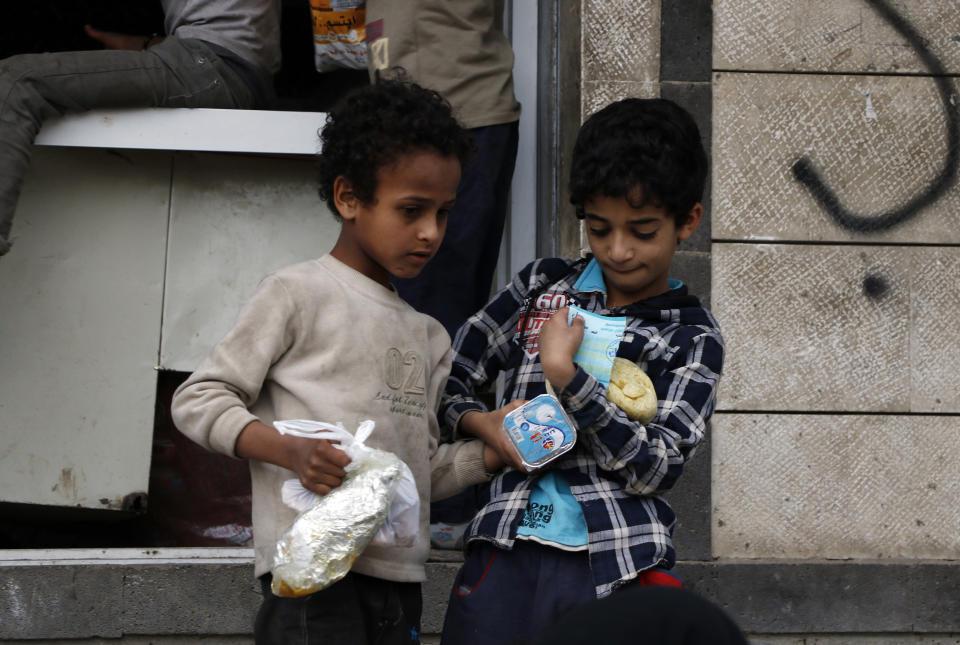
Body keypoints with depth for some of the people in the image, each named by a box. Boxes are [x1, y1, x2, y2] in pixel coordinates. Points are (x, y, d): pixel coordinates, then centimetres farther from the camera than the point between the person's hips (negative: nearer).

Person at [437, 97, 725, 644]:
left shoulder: (692, 337, 2)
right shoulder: (543, 287, 11)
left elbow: (655, 467, -9)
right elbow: (450, 378, 16)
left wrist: (564, 374, -13)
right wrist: (481, 423, -6)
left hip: (619, 574, -2)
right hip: (506, 556, 2)